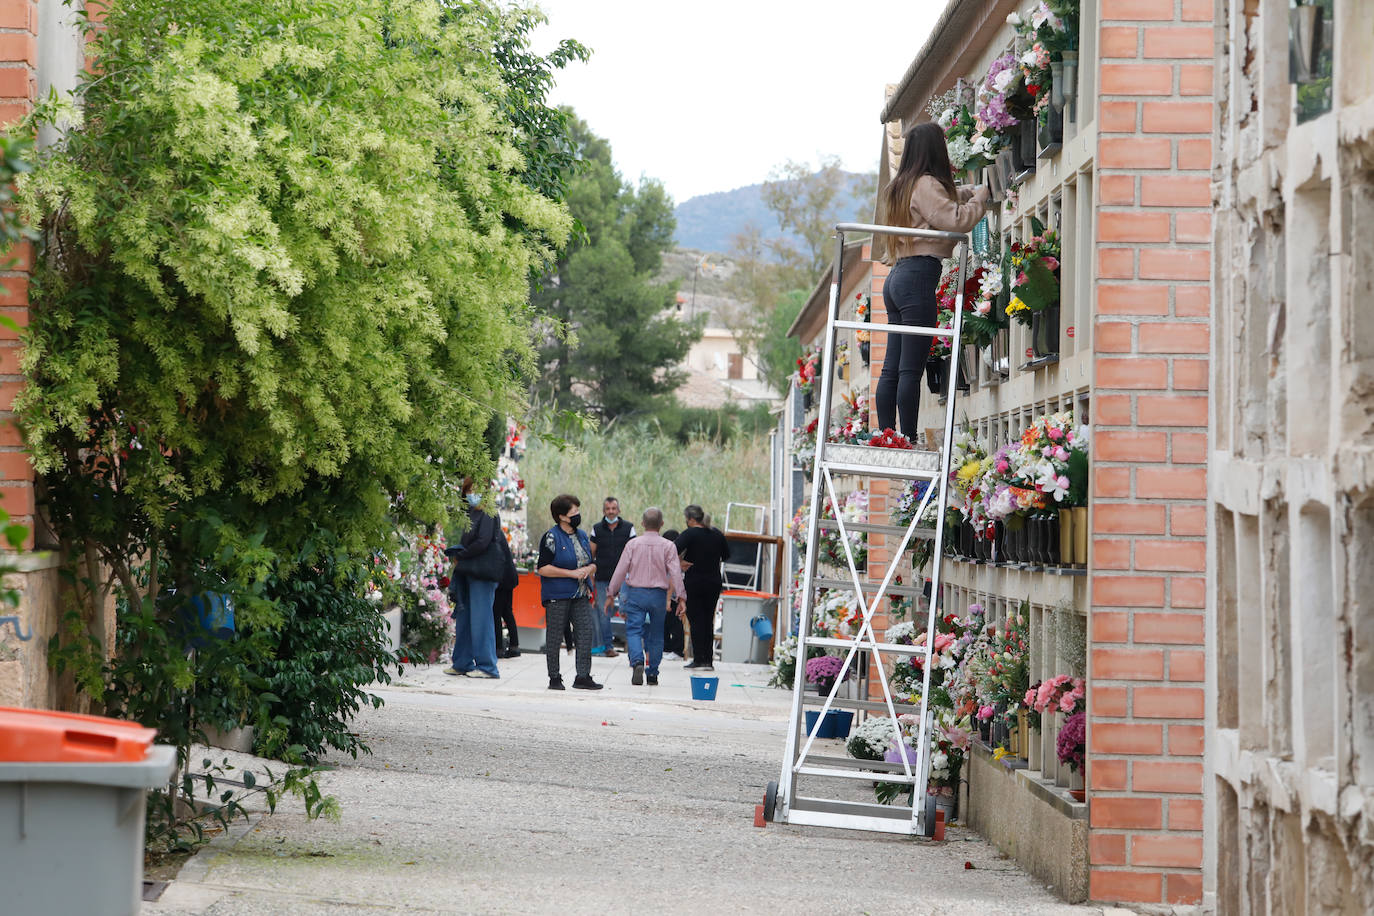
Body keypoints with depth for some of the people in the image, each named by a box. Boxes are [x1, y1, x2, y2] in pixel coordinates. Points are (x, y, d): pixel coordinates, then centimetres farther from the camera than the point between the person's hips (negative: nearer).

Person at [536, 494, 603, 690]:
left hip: (581, 594, 6)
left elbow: (592, 564, 22)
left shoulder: (582, 535, 14)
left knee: (585, 634, -3)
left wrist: (589, 569, -3)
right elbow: (543, 568, -13)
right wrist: (572, 573, -15)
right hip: (557, 595, -6)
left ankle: (583, 676, -1)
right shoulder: (551, 538, -7)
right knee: (554, 637, 1)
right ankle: (554, 678, 10)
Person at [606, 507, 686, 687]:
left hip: (635, 593, -1)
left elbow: (620, 570, -1)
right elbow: (675, 573, -7)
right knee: (656, 635, 11)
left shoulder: (633, 544, -1)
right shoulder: (668, 546, -2)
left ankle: (637, 661, -29)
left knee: (634, 630, -2)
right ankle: (653, 675, 14)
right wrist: (681, 597, -6)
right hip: (658, 595, 1)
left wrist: (611, 593, 8)